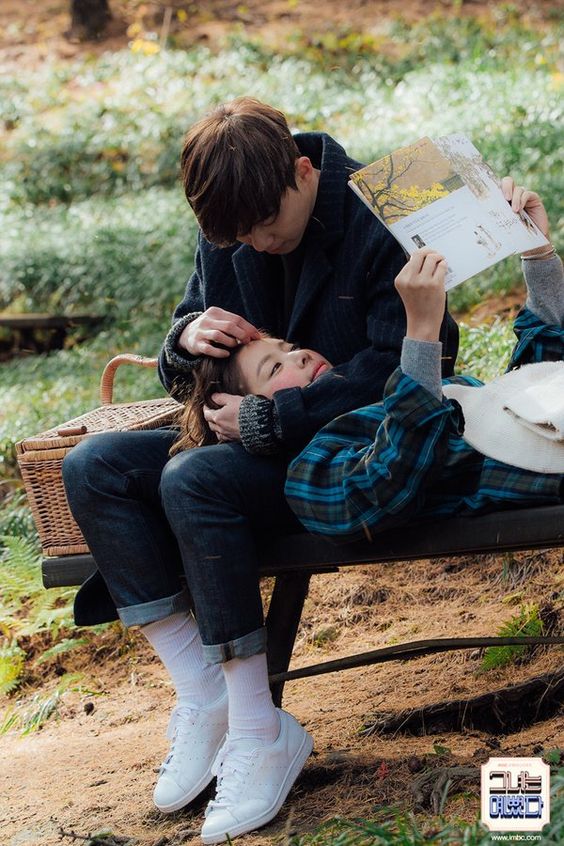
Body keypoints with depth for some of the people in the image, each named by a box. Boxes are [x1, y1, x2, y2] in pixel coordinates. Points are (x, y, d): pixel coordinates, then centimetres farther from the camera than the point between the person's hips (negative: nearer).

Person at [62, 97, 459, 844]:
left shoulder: (379, 223, -17)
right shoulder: (228, 233, 4)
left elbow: (402, 372, -22)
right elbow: (184, 371, 14)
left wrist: (268, 420, -24)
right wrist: (188, 336, -12)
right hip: (258, 441, 8)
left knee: (194, 480, -33)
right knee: (92, 468, -11)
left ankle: (261, 732, -24)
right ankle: (203, 699, -13)